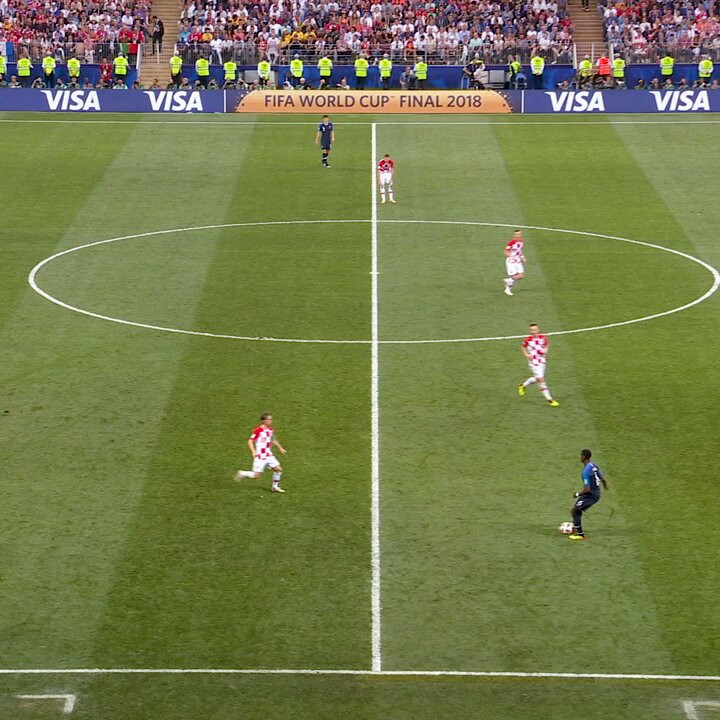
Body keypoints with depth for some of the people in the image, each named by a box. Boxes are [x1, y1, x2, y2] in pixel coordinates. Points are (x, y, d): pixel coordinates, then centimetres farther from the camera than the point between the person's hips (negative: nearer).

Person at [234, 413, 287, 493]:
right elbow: (250, 441, -14)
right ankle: (241, 474, 18)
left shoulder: (271, 429, 7)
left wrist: (280, 448, 21)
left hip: (269, 455, 7)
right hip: (260, 456, -7)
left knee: (278, 469, -1)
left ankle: (275, 487, 16)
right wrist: (253, 452, -26)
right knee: (256, 475, -7)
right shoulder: (258, 430, -17)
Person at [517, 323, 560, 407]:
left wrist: (545, 350, -7)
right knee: (541, 380, -11)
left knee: (536, 379, 18)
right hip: (534, 362, -4)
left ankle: (523, 386, 46)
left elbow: (547, 344, 13)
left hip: (542, 361, 4)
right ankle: (549, 399, -4)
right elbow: (523, 347, 6)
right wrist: (527, 355, -10)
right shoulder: (528, 340, -12)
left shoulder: (543, 337, -6)